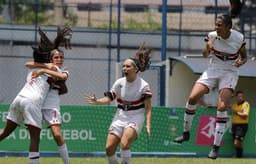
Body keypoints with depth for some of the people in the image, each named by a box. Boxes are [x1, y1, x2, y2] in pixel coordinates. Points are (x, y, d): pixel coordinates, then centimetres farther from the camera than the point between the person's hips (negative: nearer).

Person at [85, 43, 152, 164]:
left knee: (124, 143, -29)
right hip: (120, 117, 5)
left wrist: (148, 125, -19)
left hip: (135, 119, -5)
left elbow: (148, 108, -9)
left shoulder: (143, 85, -10)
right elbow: (109, 98, 4)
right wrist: (97, 101, -15)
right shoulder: (119, 83, 1)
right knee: (109, 148, -4)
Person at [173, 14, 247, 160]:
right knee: (192, 98, -13)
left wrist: (241, 62, -20)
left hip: (230, 72, -3)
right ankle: (186, 133, 9)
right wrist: (208, 49, -21)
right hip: (213, 70, 3)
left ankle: (216, 146, -13)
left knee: (222, 107, -19)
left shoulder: (239, 38, -11)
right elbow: (205, 55, 2)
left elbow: (244, 57, 4)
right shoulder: (212, 36, -8)